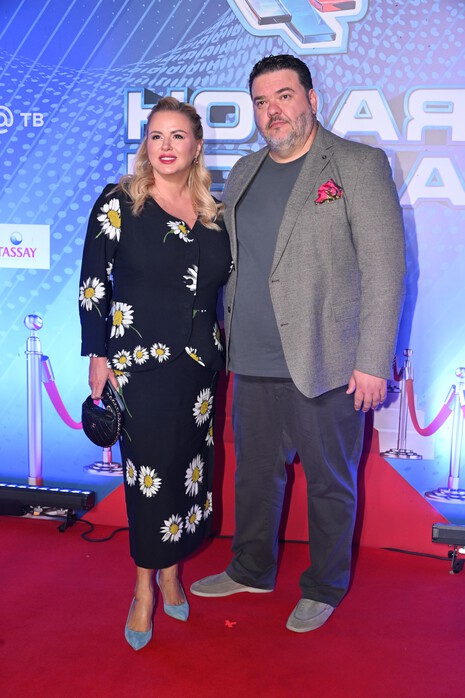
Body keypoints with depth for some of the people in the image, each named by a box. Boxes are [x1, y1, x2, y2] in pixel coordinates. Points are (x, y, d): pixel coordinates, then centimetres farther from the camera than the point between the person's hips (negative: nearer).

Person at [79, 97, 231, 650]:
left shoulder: (214, 212, 7)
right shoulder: (118, 204, -4)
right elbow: (93, 284, -4)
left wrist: (221, 352, 11)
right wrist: (98, 356, -7)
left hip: (200, 363, 4)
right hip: (139, 363, -4)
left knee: (189, 465, 10)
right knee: (148, 467, 1)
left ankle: (170, 568, 31)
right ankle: (146, 583, 20)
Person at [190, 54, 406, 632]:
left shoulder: (359, 165, -5)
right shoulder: (244, 173, 13)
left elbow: (385, 269, -10)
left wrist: (372, 363, -14)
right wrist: (229, 339, 11)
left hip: (325, 366, -5)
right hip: (253, 366, 6)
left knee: (330, 486, 10)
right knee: (254, 476, 19)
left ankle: (323, 590, 31)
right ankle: (250, 570, 40)